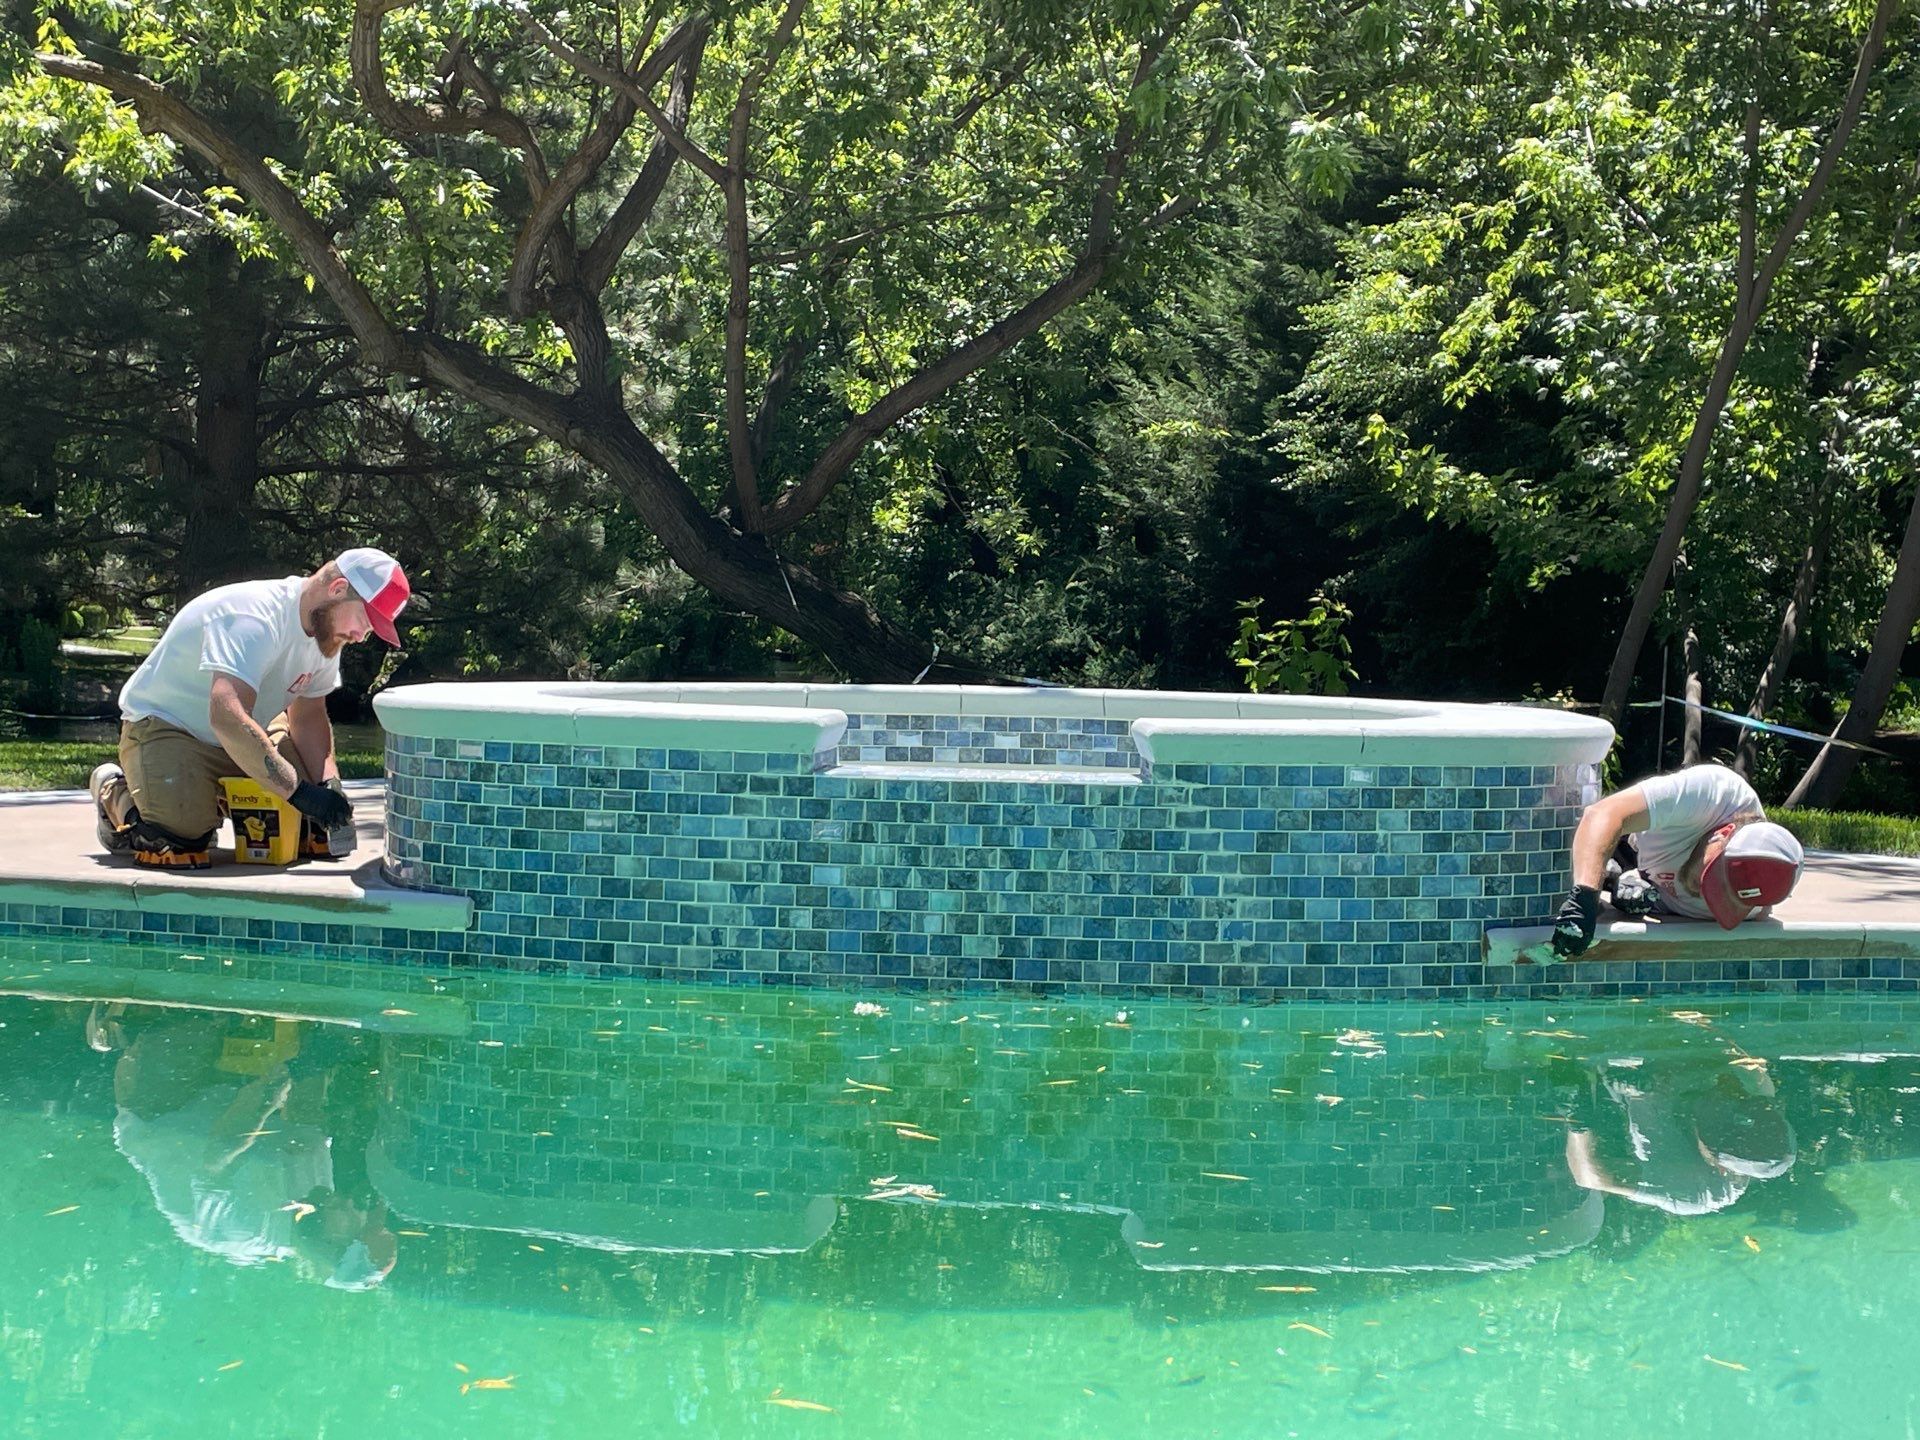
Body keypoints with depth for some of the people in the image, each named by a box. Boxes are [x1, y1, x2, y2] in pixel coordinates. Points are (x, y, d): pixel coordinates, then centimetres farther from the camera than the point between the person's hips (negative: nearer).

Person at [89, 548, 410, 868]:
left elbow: (308, 715, 1)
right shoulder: (254, 617, -33)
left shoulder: (325, 626, -4)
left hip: (248, 735, 8)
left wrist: (329, 785, -17)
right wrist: (299, 791, -44)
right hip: (166, 726, -8)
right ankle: (114, 792, 3)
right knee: (182, 841, -30)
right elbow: (228, 718, -45)